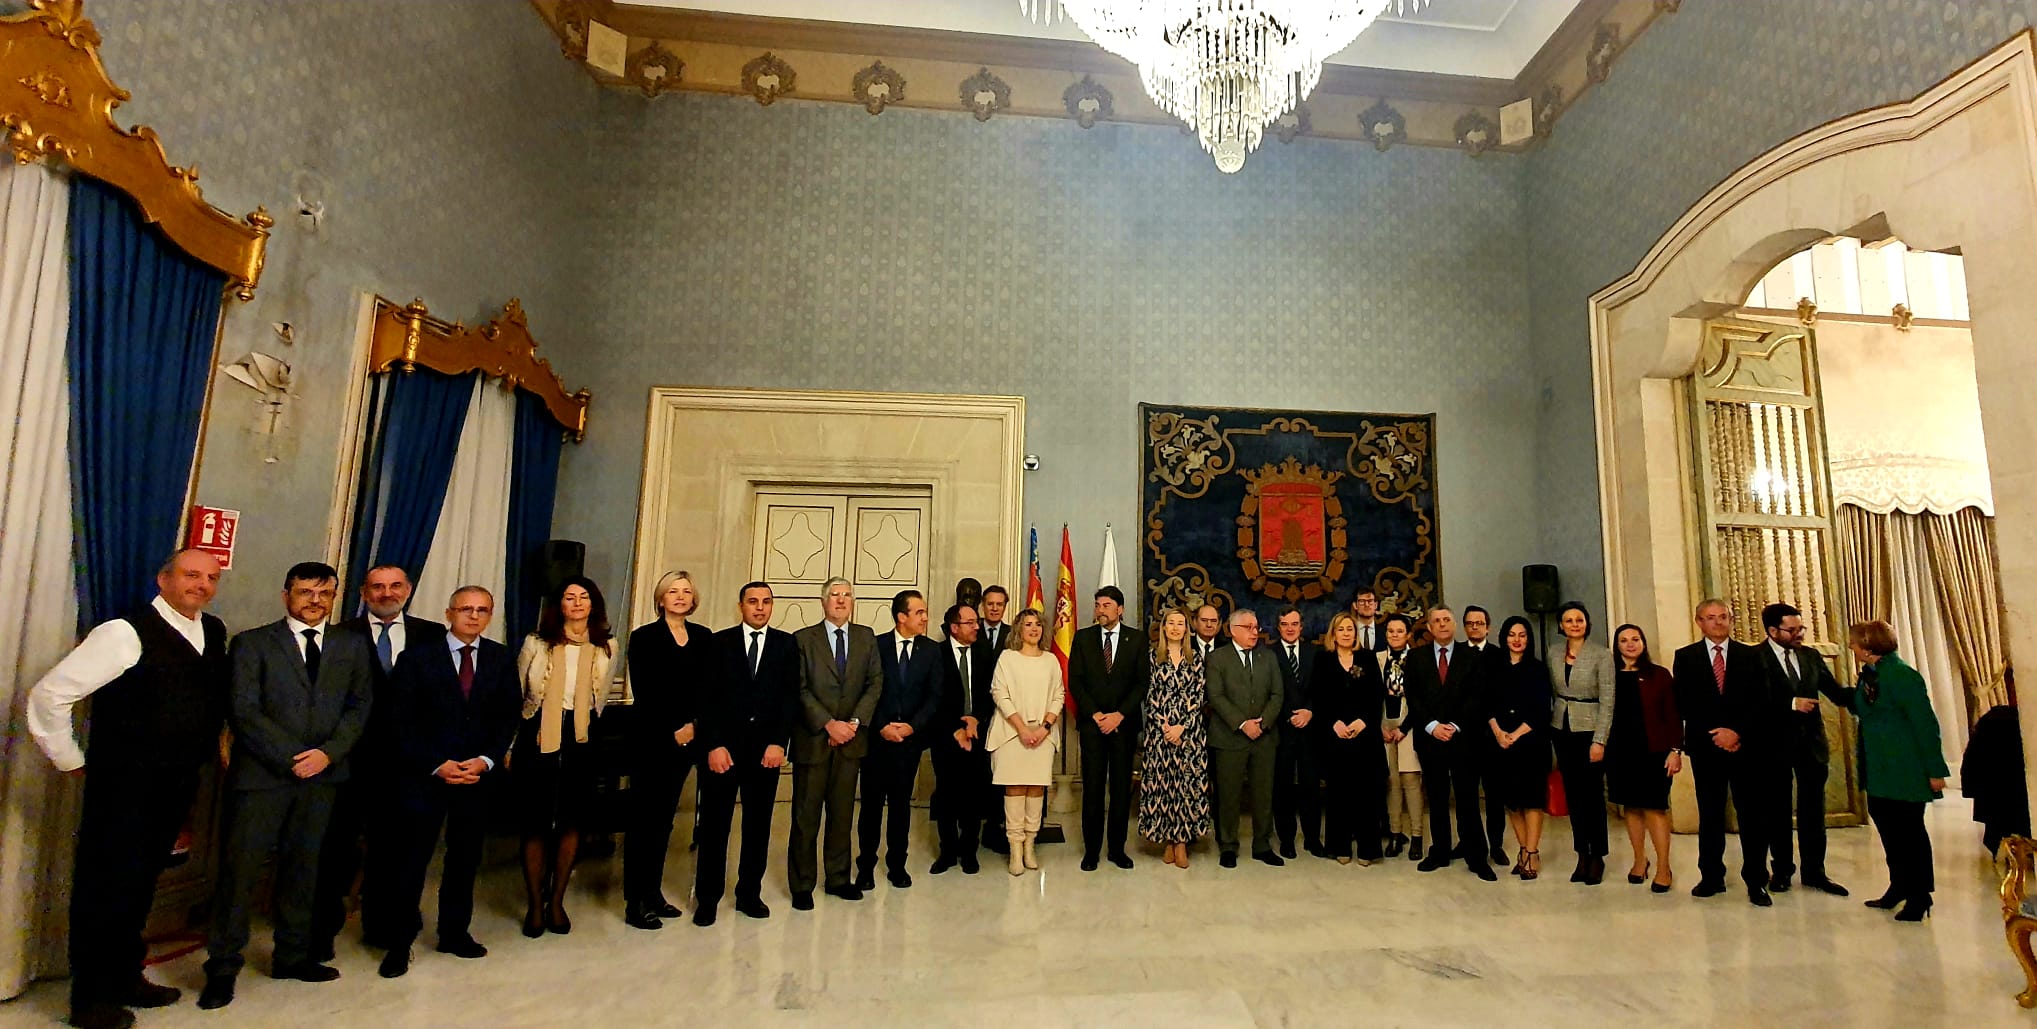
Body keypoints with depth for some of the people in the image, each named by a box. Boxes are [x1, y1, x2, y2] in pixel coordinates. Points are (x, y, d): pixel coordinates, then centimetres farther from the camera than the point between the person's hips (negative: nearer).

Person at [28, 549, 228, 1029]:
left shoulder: (214, 633, 6)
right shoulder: (126, 633, -16)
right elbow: (50, 694, -14)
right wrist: (72, 762, -8)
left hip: (177, 786, 6)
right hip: (125, 786, -6)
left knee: (141, 884, 19)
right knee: (106, 886, 5)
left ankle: (126, 978, 34)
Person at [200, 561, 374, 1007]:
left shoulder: (353, 645, 8)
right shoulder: (252, 644, 0)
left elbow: (360, 706, 5)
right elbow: (243, 712, -7)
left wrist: (328, 753, -9)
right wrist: (292, 758, -13)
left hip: (322, 775, 3)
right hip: (261, 774, -3)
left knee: (302, 868, 12)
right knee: (239, 869, 1)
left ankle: (292, 956, 24)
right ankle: (223, 968, 15)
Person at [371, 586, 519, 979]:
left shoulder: (502, 659, 5)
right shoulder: (417, 655, -3)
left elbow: (508, 716, 4)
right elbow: (402, 720, -5)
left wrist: (486, 760, -9)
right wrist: (437, 765, -12)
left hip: (478, 774, 3)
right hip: (423, 774, -2)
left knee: (466, 858, 12)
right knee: (410, 859, 1)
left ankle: (455, 932, 27)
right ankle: (400, 942, 18)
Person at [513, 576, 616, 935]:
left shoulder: (606, 648, 2)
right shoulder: (536, 643, -3)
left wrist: (589, 729, 12)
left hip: (580, 740, 2)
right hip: (538, 736, -2)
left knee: (571, 822, 8)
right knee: (536, 823, 4)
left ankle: (556, 901, 25)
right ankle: (535, 904, 21)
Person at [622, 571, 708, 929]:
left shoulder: (703, 638, 8)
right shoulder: (644, 637, -4)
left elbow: (710, 689, 6)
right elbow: (643, 694, -9)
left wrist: (692, 726, -6)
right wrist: (672, 731, -11)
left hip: (687, 739, 4)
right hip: (650, 740, -4)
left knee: (664, 818, 12)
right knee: (643, 819, 0)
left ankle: (653, 893, 21)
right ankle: (635, 903, 8)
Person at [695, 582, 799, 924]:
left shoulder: (786, 644, 6)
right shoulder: (719, 642, 3)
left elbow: (790, 696, 1)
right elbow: (707, 697, -1)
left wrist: (778, 742, -8)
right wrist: (714, 745, -9)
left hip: (767, 748, 1)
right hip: (723, 746, -1)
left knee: (758, 824, 9)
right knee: (714, 824, 5)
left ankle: (749, 893, 22)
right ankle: (707, 898, 17)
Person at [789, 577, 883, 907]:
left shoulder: (866, 637, 8)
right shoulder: (803, 639, -1)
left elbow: (875, 683, 4)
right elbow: (800, 690, -6)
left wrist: (854, 723, -8)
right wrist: (829, 724, -14)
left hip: (850, 738, 3)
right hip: (812, 738, -2)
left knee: (843, 812, 10)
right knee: (806, 814, 5)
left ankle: (838, 878, 22)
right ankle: (801, 885, 17)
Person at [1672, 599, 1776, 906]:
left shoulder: (1751, 655, 7)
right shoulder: (1685, 657, 4)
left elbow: (1761, 701, 0)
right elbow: (1683, 705, -1)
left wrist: (1737, 731, -12)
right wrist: (1716, 734, -10)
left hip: (1746, 746, 0)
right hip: (1705, 747, 0)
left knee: (1753, 815, 1)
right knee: (1710, 815, 8)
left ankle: (1756, 882, 11)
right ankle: (1711, 877, 17)